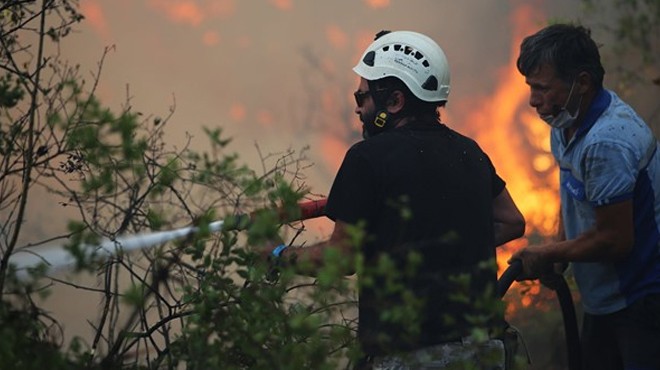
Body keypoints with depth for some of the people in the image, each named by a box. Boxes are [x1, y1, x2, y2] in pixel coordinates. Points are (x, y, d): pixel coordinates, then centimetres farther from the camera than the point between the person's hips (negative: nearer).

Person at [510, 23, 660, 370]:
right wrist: (558, 252, 5)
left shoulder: (607, 142, -27)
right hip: (604, 301, 10)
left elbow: (615, 239, -25)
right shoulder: (566, 123, 4)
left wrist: (547, 255, -11)